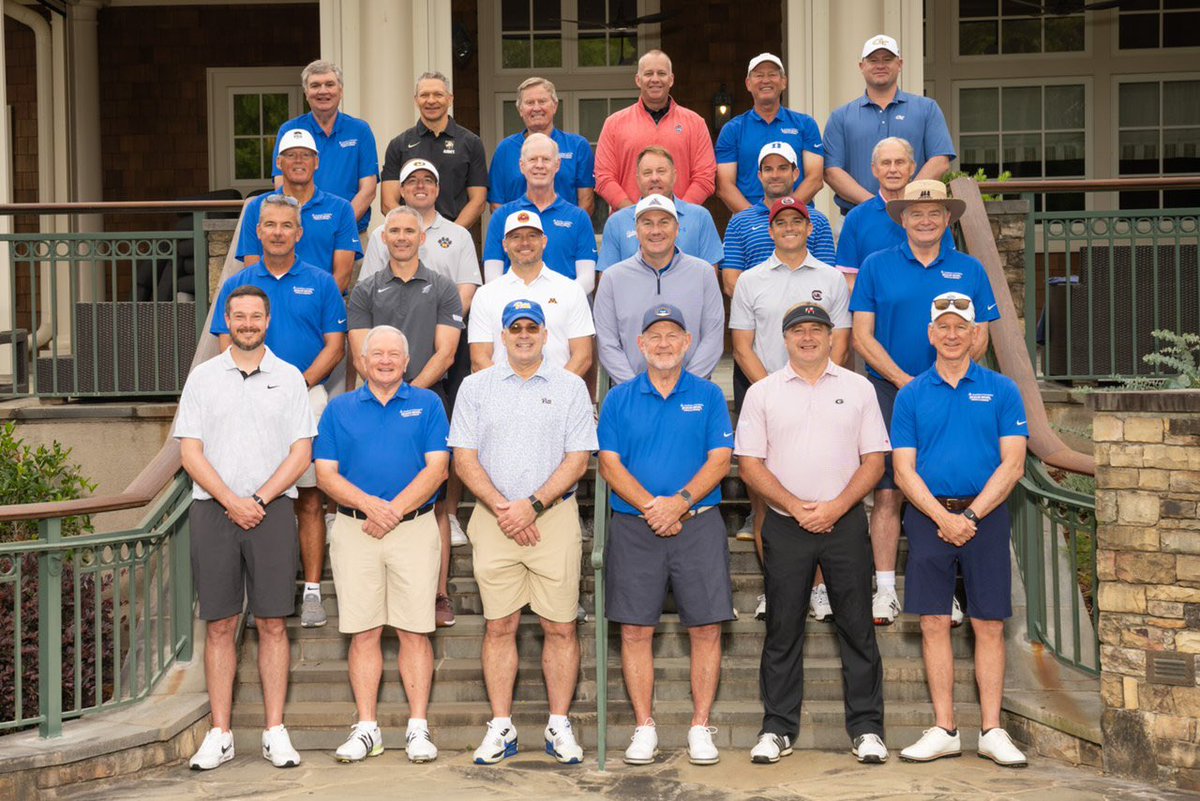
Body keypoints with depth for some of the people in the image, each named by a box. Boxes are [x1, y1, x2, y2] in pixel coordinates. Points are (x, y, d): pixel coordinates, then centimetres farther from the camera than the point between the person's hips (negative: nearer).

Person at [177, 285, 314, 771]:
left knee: (272, 624, 0)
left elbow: (301, 452, 2)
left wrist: (259, 499, -9)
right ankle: (219, 735, 7)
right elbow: (190, 452, 2)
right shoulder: (203, 377, 8)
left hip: (272, 510, 0)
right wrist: (231, 501, -10)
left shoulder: (288, 378, 8)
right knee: (220, 626, 2)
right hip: (212, 510, 0)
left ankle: (275, 731, 6)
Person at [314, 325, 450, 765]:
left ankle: (418, 728, 5)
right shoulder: (340, 409, 11)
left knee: (414, 630, -1)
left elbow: (436, 468, -2)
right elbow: (325, 473, 3)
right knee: (363, 632, 3)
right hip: (354, 530, 1)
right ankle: (366, 728, 10)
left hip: (414, 527, -1)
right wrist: (368, 503, -13)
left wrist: (395, 509, -12)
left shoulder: (427, 404, 7)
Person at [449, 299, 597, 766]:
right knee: (500, 626, 3)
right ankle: (501, 728, 10)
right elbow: (464, 459, 4)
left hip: (555, 517, -1)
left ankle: (559, 726, 9)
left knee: (560, 626, -1)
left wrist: (532, 505, -11)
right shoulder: (476, 387, 10)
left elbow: (578, 460, 0)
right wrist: (502, 509, -9)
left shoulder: (570, 387, 7)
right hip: (494, 519, 1)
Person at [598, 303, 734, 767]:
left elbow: (720, 459, -1)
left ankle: (701, 727, 9)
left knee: (706, 628, -1)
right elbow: (609, 463, 0)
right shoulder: (619, 399, 8)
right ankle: (644, 728, 12)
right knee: (635, 630, 1)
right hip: (634, 527, 0)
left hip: (699, 523, 0)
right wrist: (650, 507, -13)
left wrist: (679, 502, -15)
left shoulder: (708, 396, 7)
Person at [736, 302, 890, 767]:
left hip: (845, 521, 0)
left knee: (857, 627, 2)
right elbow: (749, 462, 2)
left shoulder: (858, 388, 8)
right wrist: (796, 507, -10)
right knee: (782, 630, 4)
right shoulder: (762, 393, 6)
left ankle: (866, 728, 9)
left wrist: (835, 507, -10)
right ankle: (777, 729, 12)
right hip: (784, 524, 0)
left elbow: (874, 458, 4)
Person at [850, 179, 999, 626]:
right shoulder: (877, 266, 5)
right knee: (887, 493, -2)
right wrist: (904, 380, -10)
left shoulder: (969, 271, 10)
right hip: (889, 390, -1)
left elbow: (980, 339, 9)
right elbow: (862, 337, 1)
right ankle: (885, 591, 5)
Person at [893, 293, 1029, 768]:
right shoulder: (911, 396, 6)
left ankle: (992, 731, 9)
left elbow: (1012, 465, -2)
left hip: (985, 516, -1)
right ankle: (944, 730, 10)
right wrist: (943, 517, -13)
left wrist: (971, 515, -13)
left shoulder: (1001, 391, 4)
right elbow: (904, 470, 1)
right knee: (934, 624, 2)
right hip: (929, 518, 1)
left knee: (989, 626, 2)